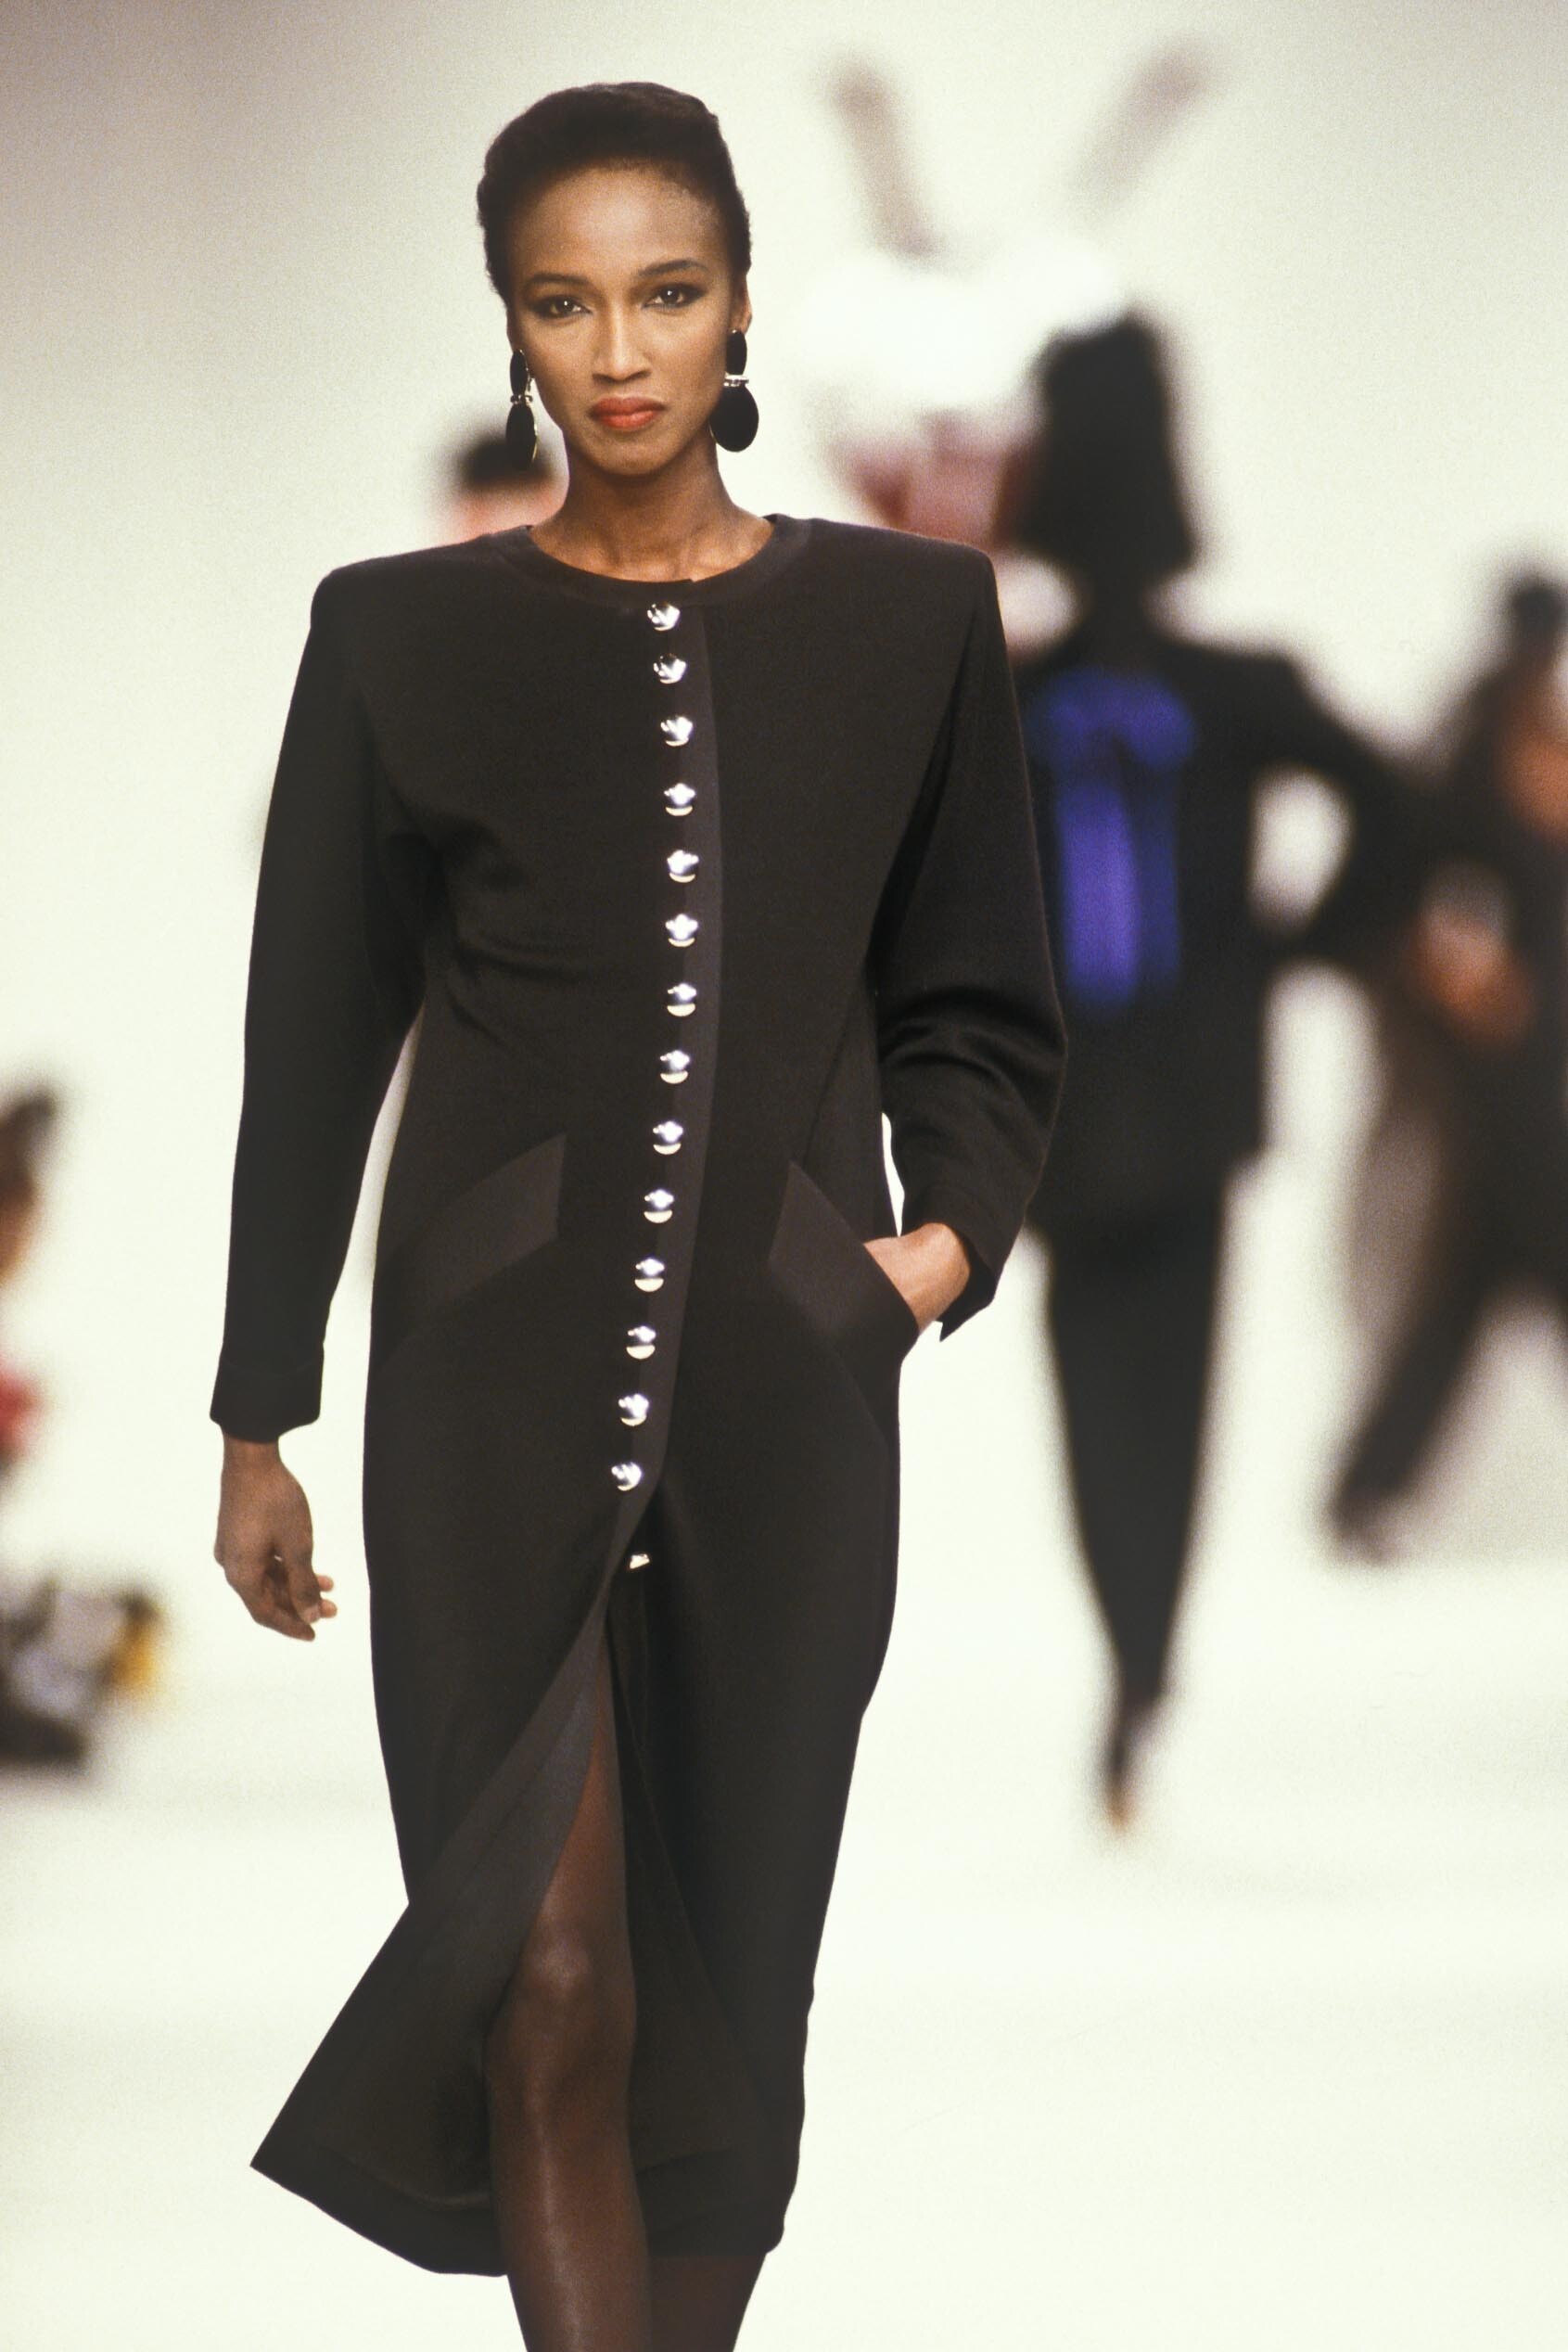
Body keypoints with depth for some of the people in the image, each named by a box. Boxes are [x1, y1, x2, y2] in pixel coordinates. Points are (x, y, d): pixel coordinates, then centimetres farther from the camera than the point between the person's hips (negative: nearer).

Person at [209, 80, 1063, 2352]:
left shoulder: (905, 622, 6)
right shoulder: (401, 637, 4)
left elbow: (981, 1012, 13)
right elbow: (312, 1049, 8)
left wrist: (955, 1230, -6)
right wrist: (258, 1422, 8)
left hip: (785, 1396, 2)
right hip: (496, 1385, -1)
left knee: (726, 1993, 5)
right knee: (553, 1989, -13)